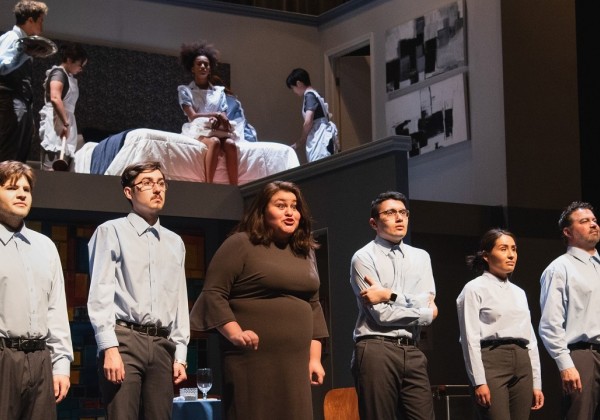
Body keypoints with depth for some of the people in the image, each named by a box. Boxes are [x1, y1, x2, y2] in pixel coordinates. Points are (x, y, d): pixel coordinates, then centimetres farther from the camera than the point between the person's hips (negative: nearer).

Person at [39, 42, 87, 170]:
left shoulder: (69, 76, 21)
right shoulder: (59, 73, -7)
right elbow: (55, 98, -22)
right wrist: (66, 123, -23)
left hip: (64, 121, 10)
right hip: (56, 122, -10)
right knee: (52, 168, -15)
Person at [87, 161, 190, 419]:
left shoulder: (175, 243, 20)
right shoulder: (111, 231, 4)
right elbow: (100, 293, -4)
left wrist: (180, 354, 10)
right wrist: (109, 348, -14)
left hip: (162, 344, 5)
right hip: (124, 339, -5)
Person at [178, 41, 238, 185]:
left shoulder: (219, 91, 19)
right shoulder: (185, 90, 10)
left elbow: (224, 119, 8)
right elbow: (192, 116, -3)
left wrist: (218, 121, -16)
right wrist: (216, 115, -11)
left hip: (218, 130, 3)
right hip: (198, 130, -3)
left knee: (230, 144, -33)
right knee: (214, 142, -38)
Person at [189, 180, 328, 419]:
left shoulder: (305, 253, 17)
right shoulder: (240, 244, -3)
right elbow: (213, 294, -8)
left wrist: (314, 358, 12)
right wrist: (235, 334, -20)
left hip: (296, 363, 6)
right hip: (252, 359, -6)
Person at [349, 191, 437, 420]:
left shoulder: (421, 257, 17)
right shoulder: (364, 257, -1)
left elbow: (427, 301, 1)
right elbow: (381, 314, -9)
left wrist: (389, 294, -10)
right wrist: (426, 314, 2)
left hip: (412, 352, 5)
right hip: (377, 351, -5)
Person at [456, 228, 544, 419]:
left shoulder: (519, 293, 20)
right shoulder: (475, 289, 0)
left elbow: (531, 339, 19)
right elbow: (470, 339, -7)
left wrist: (536, 383, 12)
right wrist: (479, 382, -15)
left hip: (522, 363, 7)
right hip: (492, 362, -7)